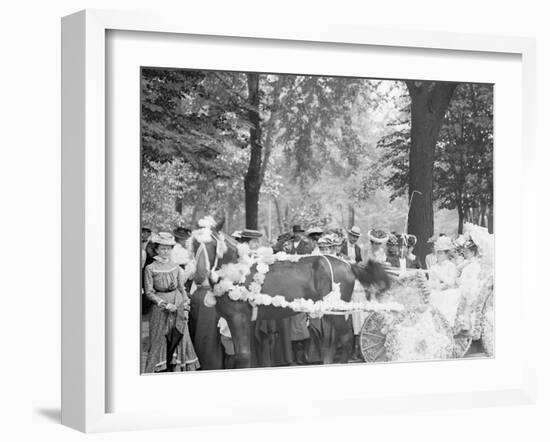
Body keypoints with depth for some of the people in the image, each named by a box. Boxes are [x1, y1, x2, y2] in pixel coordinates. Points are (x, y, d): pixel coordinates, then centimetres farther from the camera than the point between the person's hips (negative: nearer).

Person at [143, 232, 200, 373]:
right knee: (159, 341, -2)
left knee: (181, 339, 1)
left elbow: (182, 288, 12)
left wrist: (185, 306, 1)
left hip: (178, 305, 4)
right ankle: (153, 372, 5)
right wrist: (164, 304, -14)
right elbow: (149, 292, -5)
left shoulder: (176, 267, 6)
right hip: (160, 309, -4)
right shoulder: (150, 269, -5)